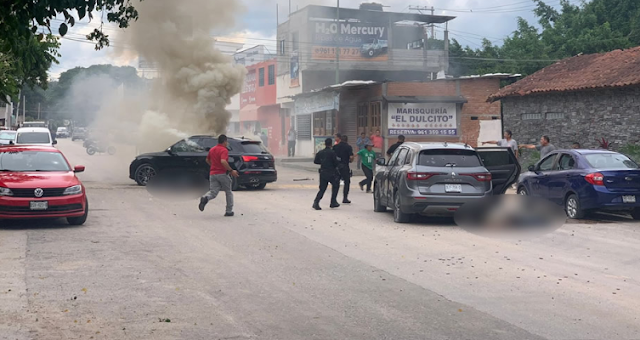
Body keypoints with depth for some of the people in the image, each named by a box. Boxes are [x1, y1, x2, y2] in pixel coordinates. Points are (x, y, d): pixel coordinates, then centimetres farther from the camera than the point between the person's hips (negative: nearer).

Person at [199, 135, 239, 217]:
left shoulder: (212, 149, 13)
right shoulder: (224, 150, -11)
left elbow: (207, 160, 27)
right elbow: (223, 161, -27)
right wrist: (231, 171, -21)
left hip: (212, 174, 5)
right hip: (222, 174, -5)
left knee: (213, 192, 1)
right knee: (228, 192, 12)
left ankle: (205, 198, -32)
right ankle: (229, 211, 14)